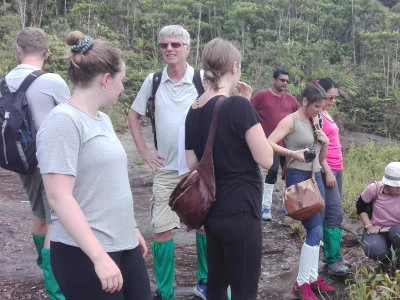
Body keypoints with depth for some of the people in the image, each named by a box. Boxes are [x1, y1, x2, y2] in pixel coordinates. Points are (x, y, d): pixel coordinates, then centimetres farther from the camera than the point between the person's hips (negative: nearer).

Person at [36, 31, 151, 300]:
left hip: (124, 245, 8)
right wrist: (100, 256, -25)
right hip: (85, 253, -8)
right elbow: (59, 197, -22)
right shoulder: (63, 121, -15)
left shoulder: (102, 119, 10)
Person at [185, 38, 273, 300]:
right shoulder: (239, 106, -17)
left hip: (212, 210, 8)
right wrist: (250, 113, -5)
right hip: (240, 212, -7)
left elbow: (193, 166, 6)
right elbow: (266, 160, -13)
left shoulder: (194, 111, 4)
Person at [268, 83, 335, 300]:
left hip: (316, 178, 8)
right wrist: (293, 153, -29)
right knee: (315, 231, -9)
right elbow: (269, 144, -21)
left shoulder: (315, 122, 13)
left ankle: (312, 278, 24)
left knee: (315, 230, 11)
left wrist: (325, 142, -1)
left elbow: (321, 158, 17)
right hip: (298, 177, -8)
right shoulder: (291, 120, -9)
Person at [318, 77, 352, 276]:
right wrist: (328, 172, -19)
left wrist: (336, 169, 18)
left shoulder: (327, 115, 15)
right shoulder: (317, 116, -12)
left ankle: (330, 254, 18)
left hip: (337, 168, 9)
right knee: (335, 214, -9)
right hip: (326, 170, -9)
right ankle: (333, 261, -4)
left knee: (331, 213, 11)